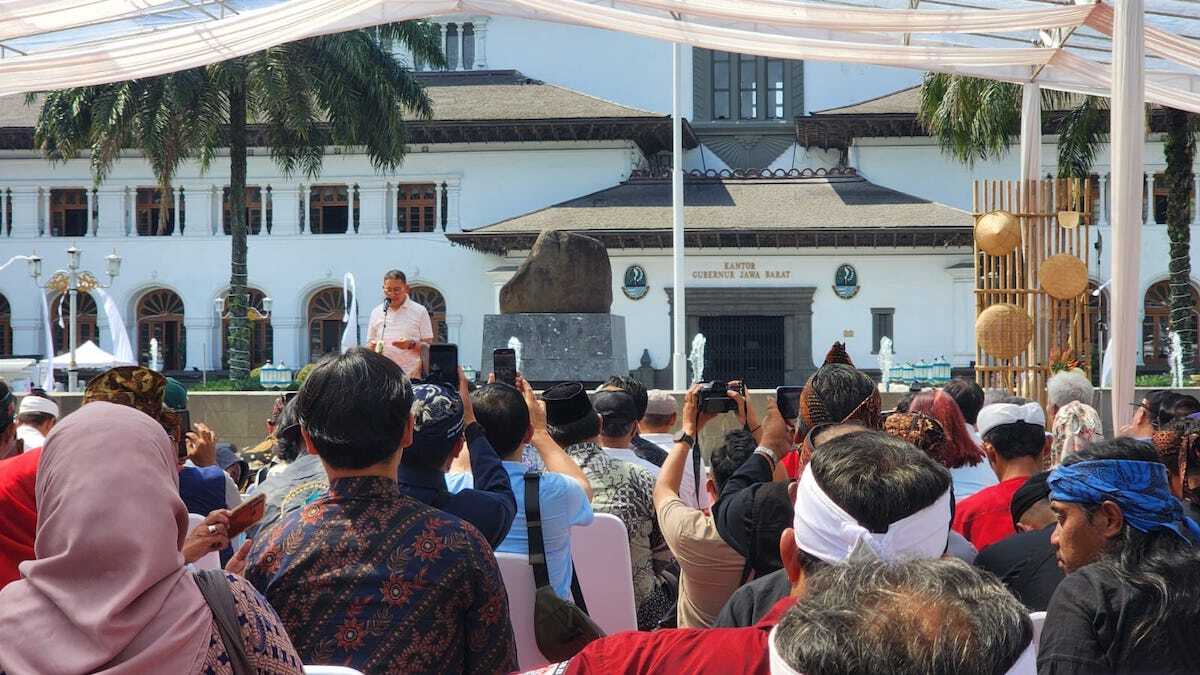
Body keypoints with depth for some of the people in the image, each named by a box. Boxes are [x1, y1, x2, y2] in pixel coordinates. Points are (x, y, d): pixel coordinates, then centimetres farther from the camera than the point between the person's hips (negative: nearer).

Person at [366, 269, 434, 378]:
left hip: (411, 377, -3)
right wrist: (372, 347, -5)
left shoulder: (420, 311, 3)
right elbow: (370, 345, 18)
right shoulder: (376, 312, 13)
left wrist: (411, 345, -16)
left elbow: (429, 346, 2)